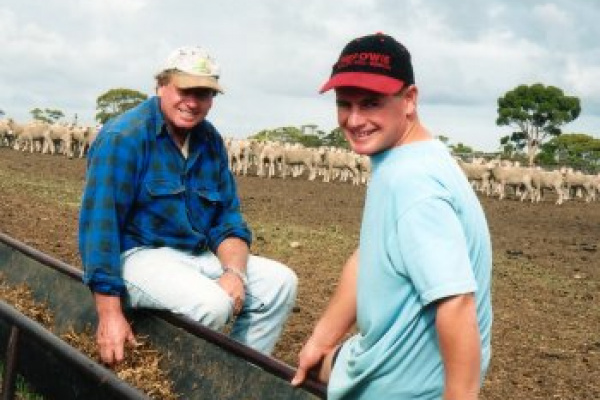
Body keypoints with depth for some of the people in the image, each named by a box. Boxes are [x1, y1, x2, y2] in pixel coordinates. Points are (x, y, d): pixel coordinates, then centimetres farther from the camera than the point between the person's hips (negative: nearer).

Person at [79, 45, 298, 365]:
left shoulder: (211, 141, 7)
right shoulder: (123, 137, -15)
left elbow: (228, 219, 8)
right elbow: (100, 224, -20)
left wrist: (235, 272, -14)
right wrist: (109, 314, -24)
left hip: (198, 255, 8)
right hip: (136, 254, -7)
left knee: (281, 282, -3)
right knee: (212, 304, -31)